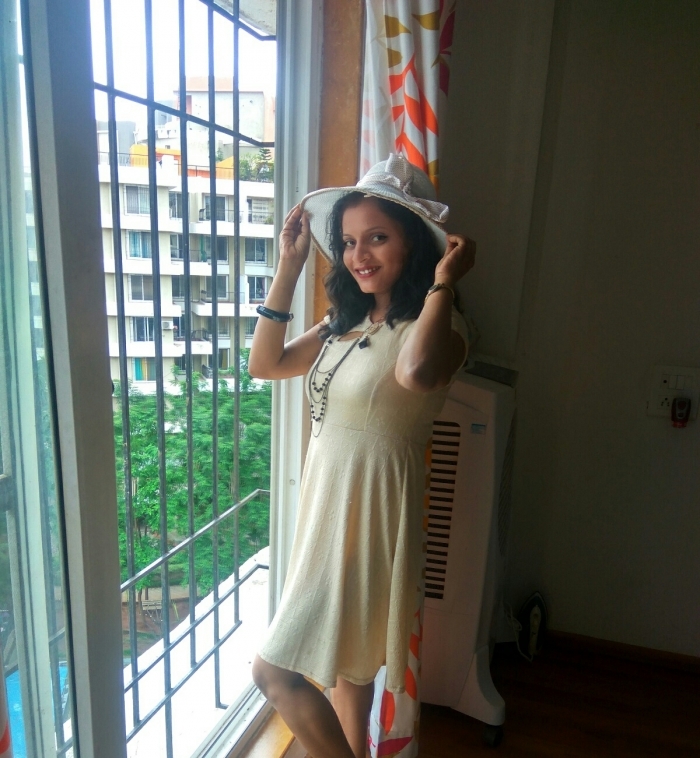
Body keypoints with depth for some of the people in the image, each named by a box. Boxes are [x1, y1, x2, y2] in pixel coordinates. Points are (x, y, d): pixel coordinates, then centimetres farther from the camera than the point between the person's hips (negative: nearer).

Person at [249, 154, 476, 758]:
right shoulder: (347, 324, 9)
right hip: (328, 504, 8)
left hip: (370, 515, -8)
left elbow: (416, 372, -40)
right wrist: (290, 265, 2)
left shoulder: (438, 324, -16)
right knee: (345, 659, 25)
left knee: (275, 671, 0)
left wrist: (443, 280, -25)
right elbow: (265, 363, 5)